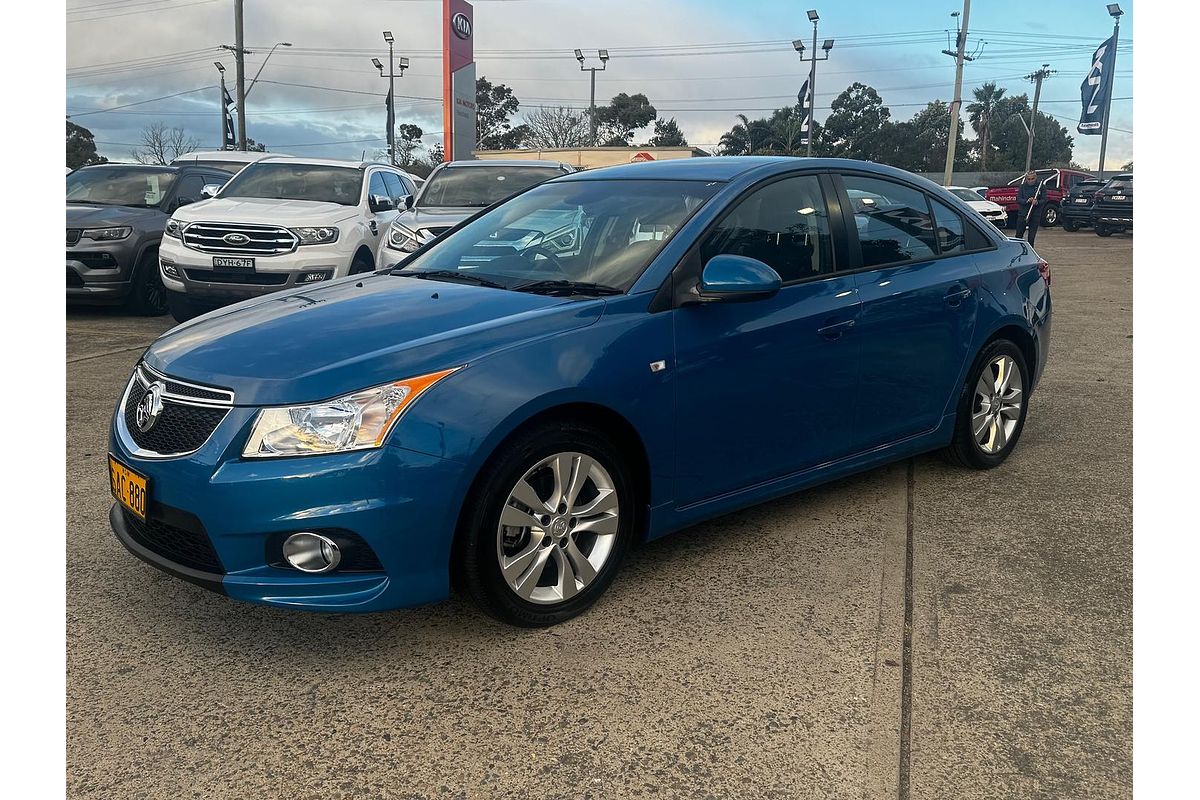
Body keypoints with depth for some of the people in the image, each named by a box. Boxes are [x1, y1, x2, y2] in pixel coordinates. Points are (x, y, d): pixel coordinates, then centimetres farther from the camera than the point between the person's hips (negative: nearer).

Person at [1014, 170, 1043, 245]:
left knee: (1032, 236, 2)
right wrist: (1027, 201, -23)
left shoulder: (1040, 186, 0)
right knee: (1019, 235, 3)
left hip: (1035, 215, 0)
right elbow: (1018, 200, -4)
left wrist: (1037, 202, -23)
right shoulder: (1022, 187, 1)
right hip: (1023, 214, 0)